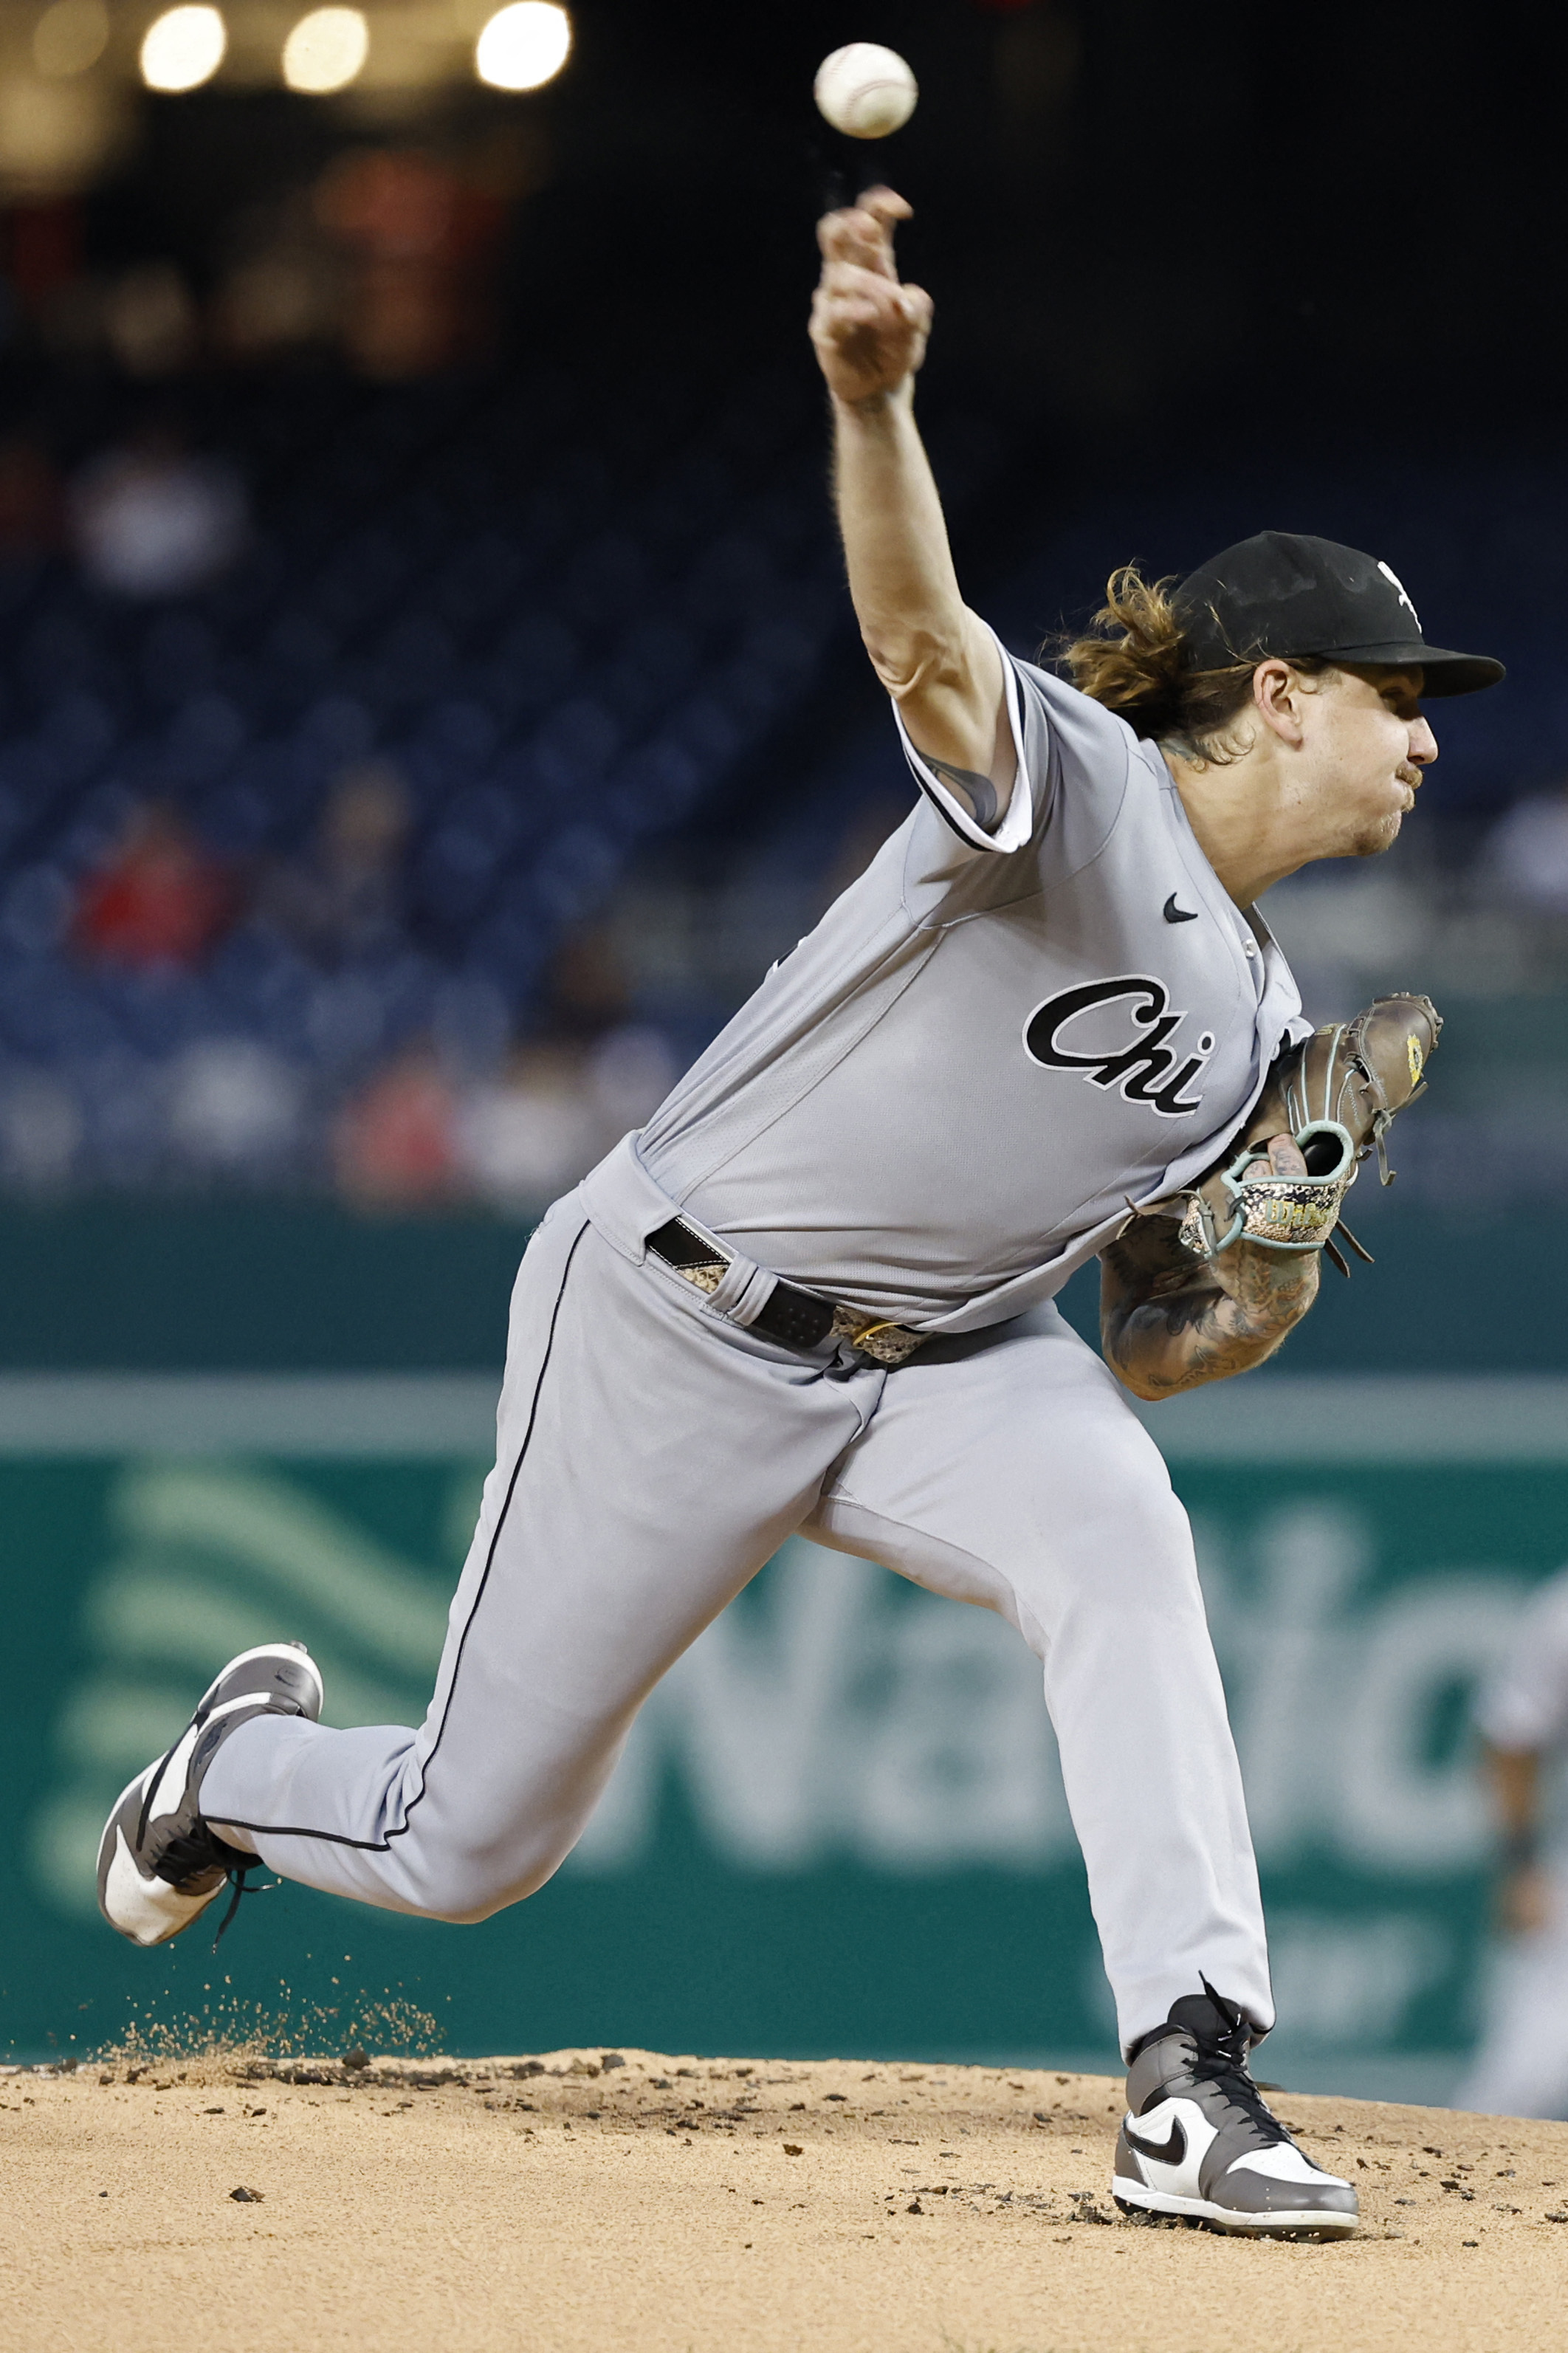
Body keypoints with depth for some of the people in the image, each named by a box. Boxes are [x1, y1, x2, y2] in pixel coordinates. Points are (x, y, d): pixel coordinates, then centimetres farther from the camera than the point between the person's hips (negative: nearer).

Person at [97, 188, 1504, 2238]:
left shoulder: (1264, 1024, 8)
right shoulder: (1073, 779, -15)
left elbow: (1142, 1346, 14)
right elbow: (927, 644, -38)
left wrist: (1258, 1294, -10)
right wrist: (872, 401, -59)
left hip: (946, 1358, 6)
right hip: (686, 1320, -6)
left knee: (1113, 1530, -30)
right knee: (468, 1846, 3)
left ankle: (1192, 2084, -33)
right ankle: (246, 1770, 40)